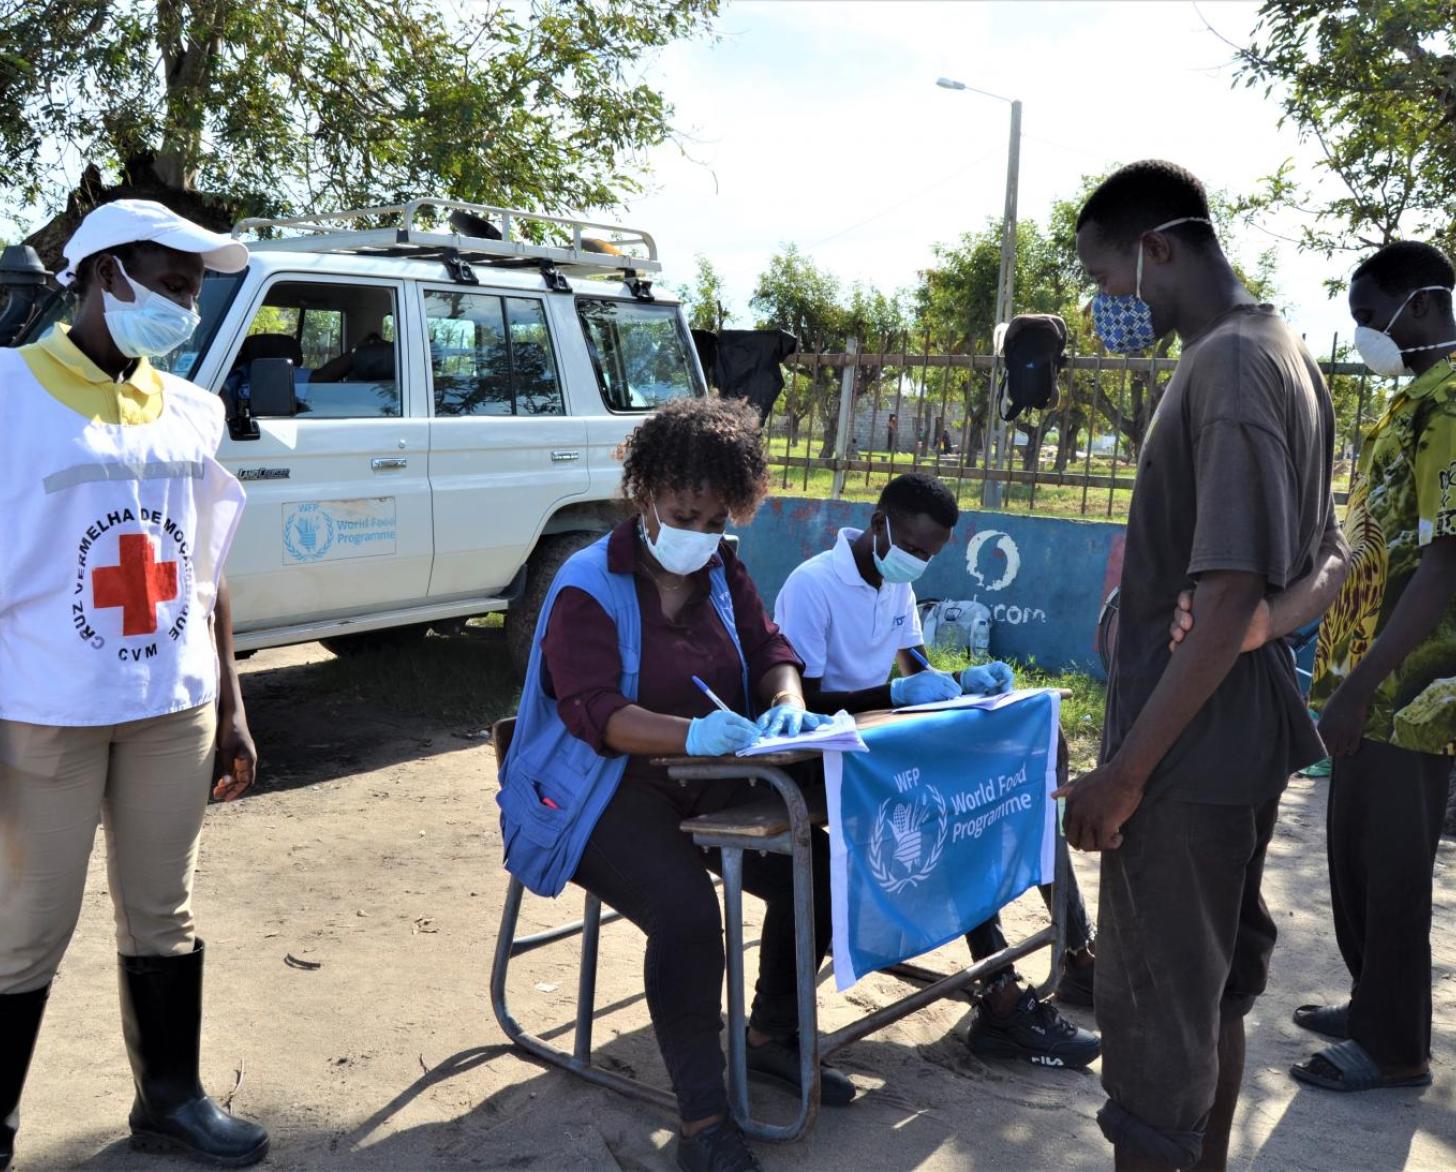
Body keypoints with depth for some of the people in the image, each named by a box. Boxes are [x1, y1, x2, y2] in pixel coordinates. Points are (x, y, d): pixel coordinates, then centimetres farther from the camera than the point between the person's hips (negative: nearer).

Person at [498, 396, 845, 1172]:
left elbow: (770, 651, 7)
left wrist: (786, 702, -18)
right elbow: (594, 713, -23)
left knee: (816, 870, -9)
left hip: (706, 782, 7)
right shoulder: (587, 585, -13)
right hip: (603, 790, -7)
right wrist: (693, 733, -40)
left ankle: (771, 1036, 16)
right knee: (686, 912, -31)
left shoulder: (721, 571, 8)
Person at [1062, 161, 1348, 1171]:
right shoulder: (1286, 356, 13)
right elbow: (1330, 563, 19)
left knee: (1153, 1006, 1)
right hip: (1246, 737, 10)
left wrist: (1121, 773, -19)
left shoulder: (1229, 364, -17)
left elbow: (1230, 601, -23)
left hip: (1193, 750, -10)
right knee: (1213, 990, 20)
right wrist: (1264, 632, 1)